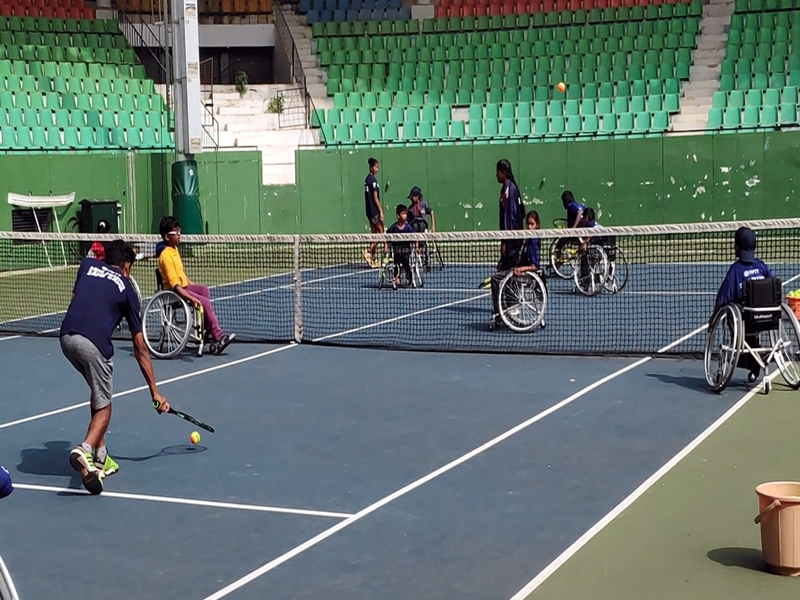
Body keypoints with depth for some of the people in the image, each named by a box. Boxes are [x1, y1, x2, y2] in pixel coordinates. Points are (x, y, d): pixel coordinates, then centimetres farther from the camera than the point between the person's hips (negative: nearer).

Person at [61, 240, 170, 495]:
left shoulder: (88, 265, 25)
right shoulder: (126, 289, 18)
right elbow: (140, 348, 19)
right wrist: (154, 391, 23)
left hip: (66, 337, 4)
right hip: (94, 343, -4)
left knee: (98, 395, 25)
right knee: (103, 406, 7)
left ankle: (100, 457, 24)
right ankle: (85, 450, -21)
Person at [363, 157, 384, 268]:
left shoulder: (367, 179, 13)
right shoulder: (373, 180, -13)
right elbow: (375, 198, -16)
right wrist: (381, 211, -15)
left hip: (369, 211, 9)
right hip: (374, 210, -9)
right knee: (381, 232, -4)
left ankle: (373, 259, 9)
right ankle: (369, 251, -15)